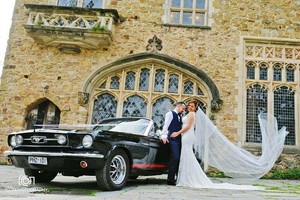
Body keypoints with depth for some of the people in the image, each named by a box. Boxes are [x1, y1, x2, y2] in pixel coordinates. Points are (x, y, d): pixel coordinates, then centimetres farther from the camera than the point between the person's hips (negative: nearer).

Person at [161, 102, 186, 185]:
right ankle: (170, 179, -7)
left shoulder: (180, 116, 23)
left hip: (179, 139, 7)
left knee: (179, 159, 6)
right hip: (173, 139, -7)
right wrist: (164, 135, -18)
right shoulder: (170, 114, 1)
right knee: (175, 158, -13)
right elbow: (166, 125, -8)